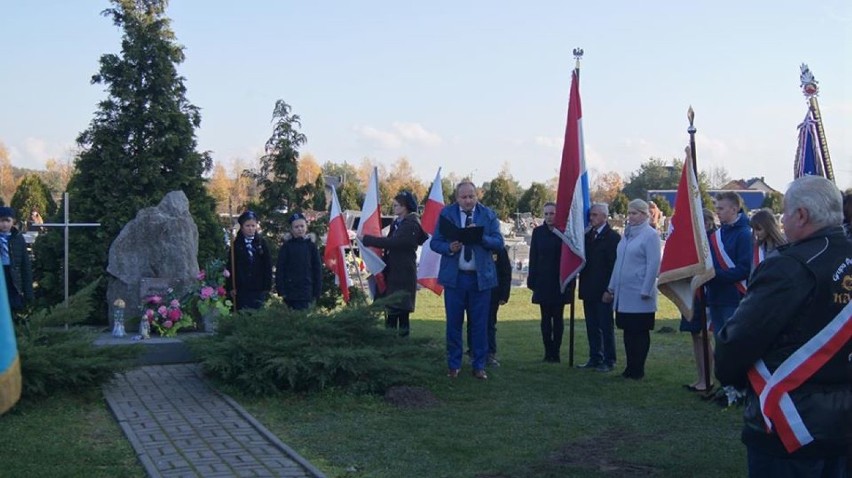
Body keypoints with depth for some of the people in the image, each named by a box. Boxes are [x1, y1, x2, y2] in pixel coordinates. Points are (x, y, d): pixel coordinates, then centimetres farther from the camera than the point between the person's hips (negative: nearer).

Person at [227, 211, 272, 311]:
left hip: (259, 288, 0)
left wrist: (267, 286, -2)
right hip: (242, 289, 0)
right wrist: (231, 287, -3)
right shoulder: (236, 244, 2)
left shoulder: (261, 243, 2)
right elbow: (231, 267, 2)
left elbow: (268, 266, 2)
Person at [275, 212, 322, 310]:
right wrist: (281, 290, -6)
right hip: (290, 290, 0)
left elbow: (317, 269, 6)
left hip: (307, 291, 0)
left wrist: (317, 291, 2)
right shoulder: (286, 246, 2)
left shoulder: (311, 245, 5)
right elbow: (280, 269, 0)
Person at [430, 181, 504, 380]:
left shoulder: (488, 215, 4)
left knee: (480, 324, 4)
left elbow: (499, 243, -2)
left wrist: (481, 236, -20)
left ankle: (479, 366, 15)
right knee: (453, 323, 6)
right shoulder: (446, 213, 3)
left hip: (481, 277, 0)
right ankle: (453, 365, 18)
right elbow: (435, 242, 2)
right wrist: (449, 248, -19)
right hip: (454, 276, 0)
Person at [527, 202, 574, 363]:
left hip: (560, 281, -2)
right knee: (546, 318, 4)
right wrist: (532, 280, -1)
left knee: (558, 317, 4)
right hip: (543, 282, 2)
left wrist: (570, 281, -6)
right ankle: (548, 351, 9)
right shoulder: (538, 232, 4)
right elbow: (533, 257, 5)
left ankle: (556, 352, 8)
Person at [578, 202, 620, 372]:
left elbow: (614, 264, -12)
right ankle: (595, 358, 20)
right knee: (592, 326, 12)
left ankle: (609, 361, 7)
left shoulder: (613, 237, -9)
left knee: (606, 326, 0)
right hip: (589, 289, 7)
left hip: (603, 289, -7)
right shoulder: (588, 235, 12)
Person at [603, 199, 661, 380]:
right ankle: (630, 368, 19)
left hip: (639, 296, -7)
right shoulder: (627, 234, 13)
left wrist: (646, 291, -15)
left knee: (640, 332, 2)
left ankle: (638, 370, 10)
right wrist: (611, 288, 16)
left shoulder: (650, 235, -9)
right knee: (628, 331, 11)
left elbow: (653, 265, -13)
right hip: (623, 294, 7)